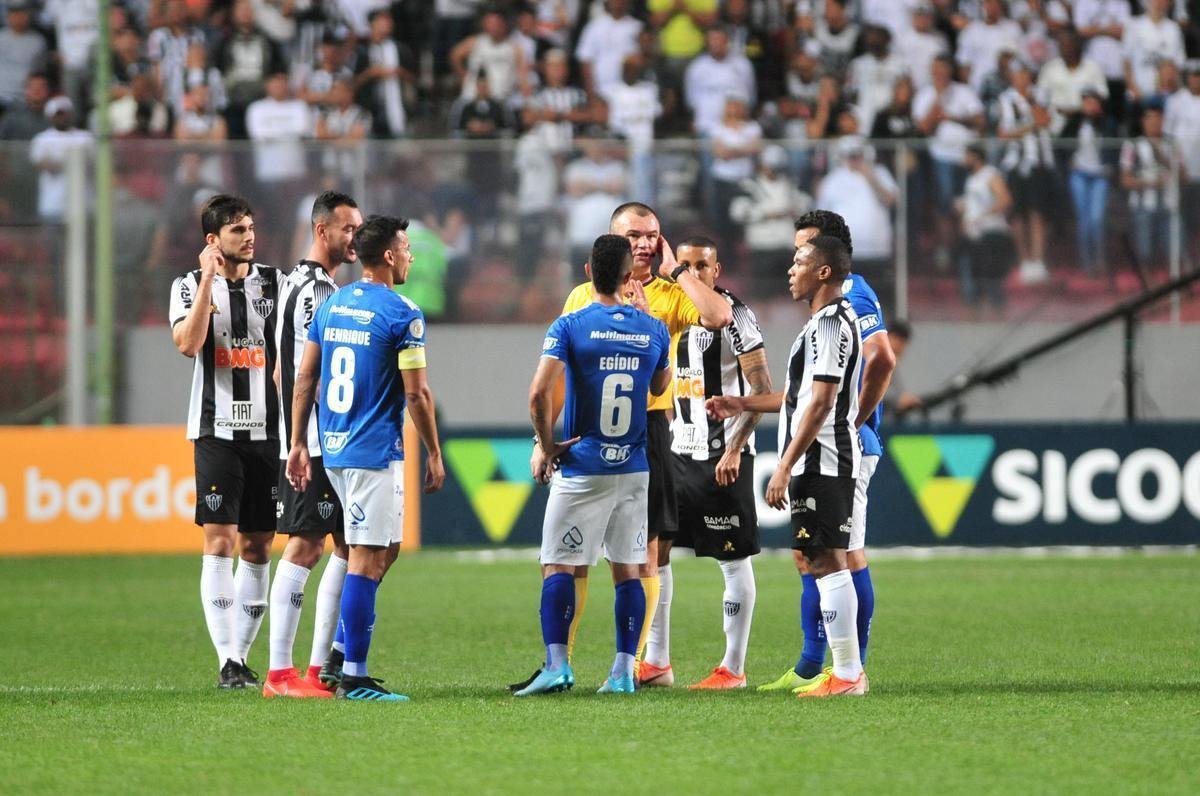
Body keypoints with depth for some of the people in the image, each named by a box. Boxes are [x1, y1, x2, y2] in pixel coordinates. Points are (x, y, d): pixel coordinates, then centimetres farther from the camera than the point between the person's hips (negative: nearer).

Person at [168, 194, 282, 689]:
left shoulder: (274, 283, 8)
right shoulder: (190, 286, 2)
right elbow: (188, 343, -16)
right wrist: (209, 279, -16)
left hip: (267, 430, 3)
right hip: (217, 430, -3)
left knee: (258, 546, 3)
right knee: (220, 541, -10)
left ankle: (241, 655, 10)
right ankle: (227, 663, -13)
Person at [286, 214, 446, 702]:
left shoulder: (331, 306, 10)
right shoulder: (401, 315, -12)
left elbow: (304, 380, 11)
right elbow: (416, 394, -12)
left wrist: (298, 444, 16)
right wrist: (434, 454, -3)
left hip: (333, 449, 8)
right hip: (376, 451, -8)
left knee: (385, 548, 20)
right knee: (366, 560, -6)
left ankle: (341, 651, 14)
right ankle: (353, 678, -7)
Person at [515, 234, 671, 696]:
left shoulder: (570, 327, -9)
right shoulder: (652, 329, 2)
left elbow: (539, 393, -19)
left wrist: (545, 445, -4)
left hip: (582, 468, -4)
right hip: (634, 468, 4)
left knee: (558, 567, -1)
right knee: (627, 570, 8)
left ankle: (556, 664, -13)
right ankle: (623, 671, 6)